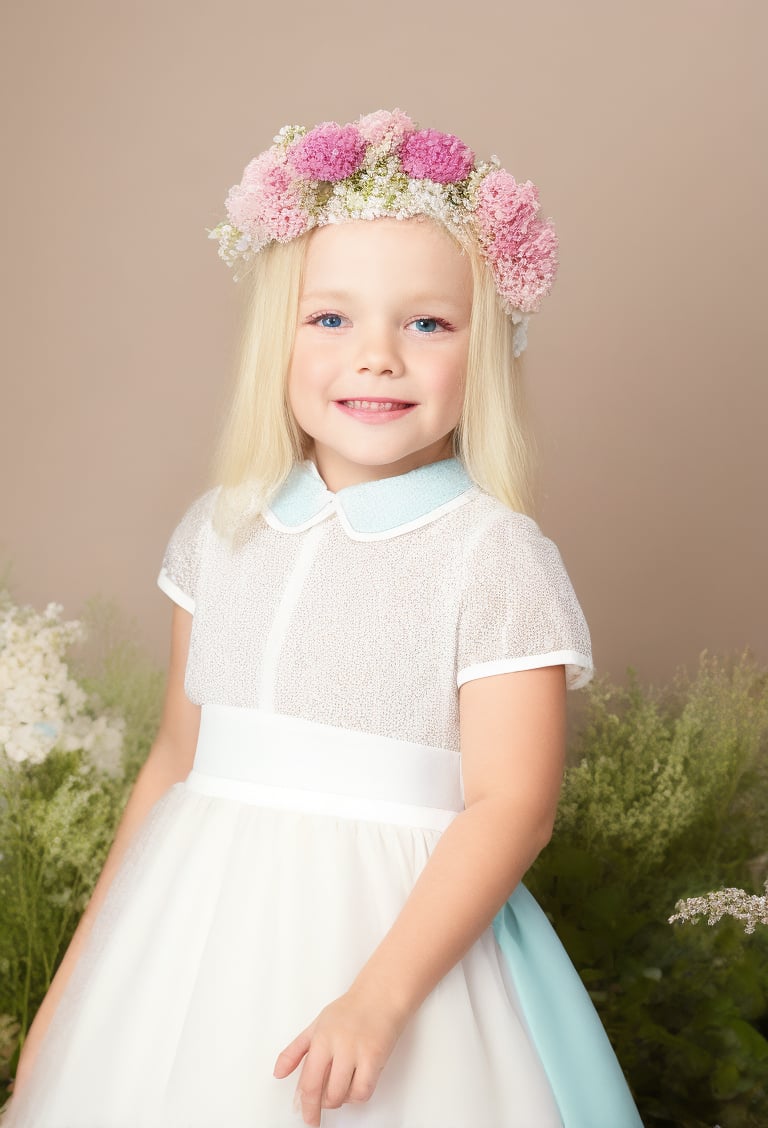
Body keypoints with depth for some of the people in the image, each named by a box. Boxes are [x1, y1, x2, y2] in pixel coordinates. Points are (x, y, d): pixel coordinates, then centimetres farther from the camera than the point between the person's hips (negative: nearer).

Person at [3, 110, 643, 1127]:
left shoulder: (496, 554, -10)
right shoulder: (221, 532, 4)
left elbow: (513, 805, -14)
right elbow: (176, 761, 9)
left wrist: (379, 997, -22)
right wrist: (83, 972, 12)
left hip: (402, 928, -4)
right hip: (194, 942, 4)